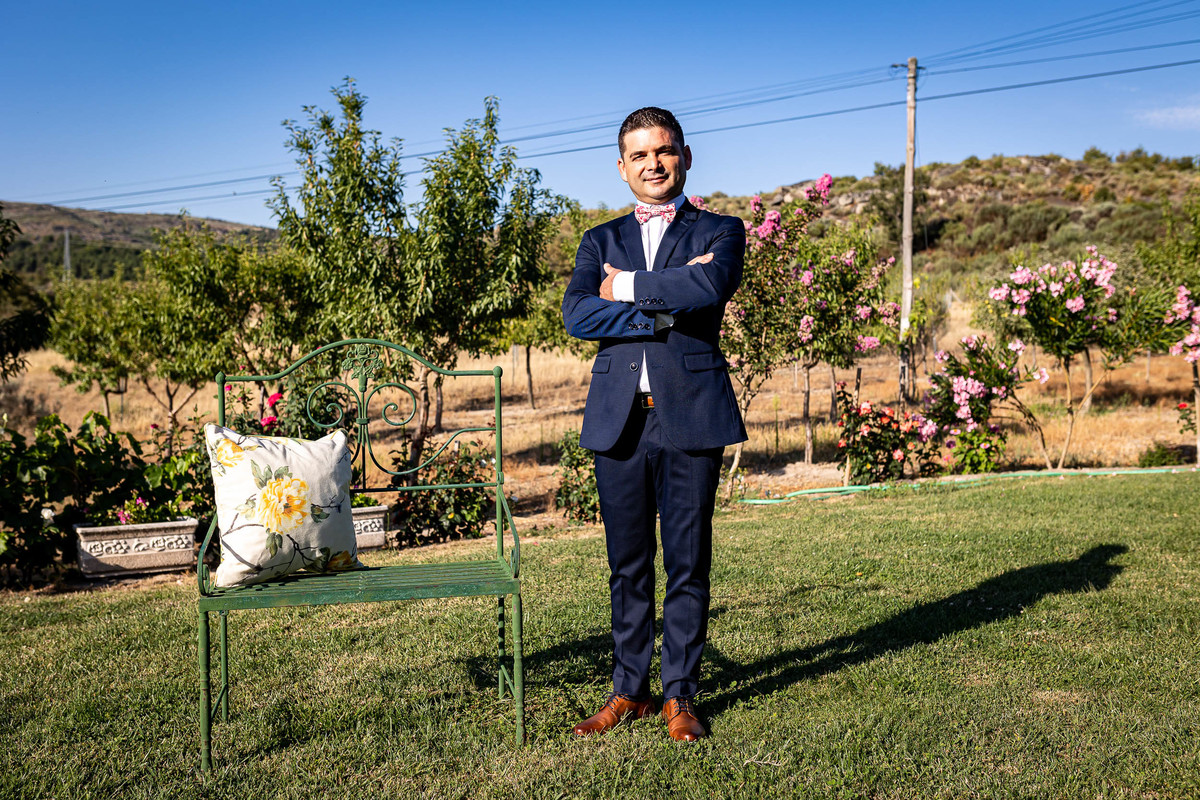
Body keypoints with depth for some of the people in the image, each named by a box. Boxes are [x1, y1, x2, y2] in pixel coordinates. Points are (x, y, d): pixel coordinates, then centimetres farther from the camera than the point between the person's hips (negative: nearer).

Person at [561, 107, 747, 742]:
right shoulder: (601, 241, 16)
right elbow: (577, 314, -3)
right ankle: (628, 690, 22)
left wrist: (627, 287, -6)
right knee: (627, 566, 9)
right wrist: (662, 306, -11)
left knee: (688, 564, 4)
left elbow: (711, 288, -16)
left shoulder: (721, 232, 8)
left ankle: (680, 696, 17)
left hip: (691, 416, -2)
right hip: (619, 418, 3)